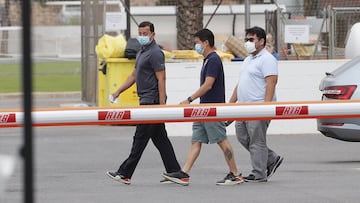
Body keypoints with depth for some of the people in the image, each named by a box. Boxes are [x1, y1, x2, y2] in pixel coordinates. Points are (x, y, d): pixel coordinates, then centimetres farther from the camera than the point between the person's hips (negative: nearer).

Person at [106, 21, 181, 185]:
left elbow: (161, 79, -18)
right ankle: (174, 172, 10)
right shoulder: (142, 53, 19)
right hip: (146, 101, 10)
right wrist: (118, 92, 22)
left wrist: (162, 104, -22)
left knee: (140, 138, -5)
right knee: (160, 138, 9)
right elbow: (134, 76, 27)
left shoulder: (155, 53, -13)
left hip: (152, 101, -10)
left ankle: (125, 173, -3)